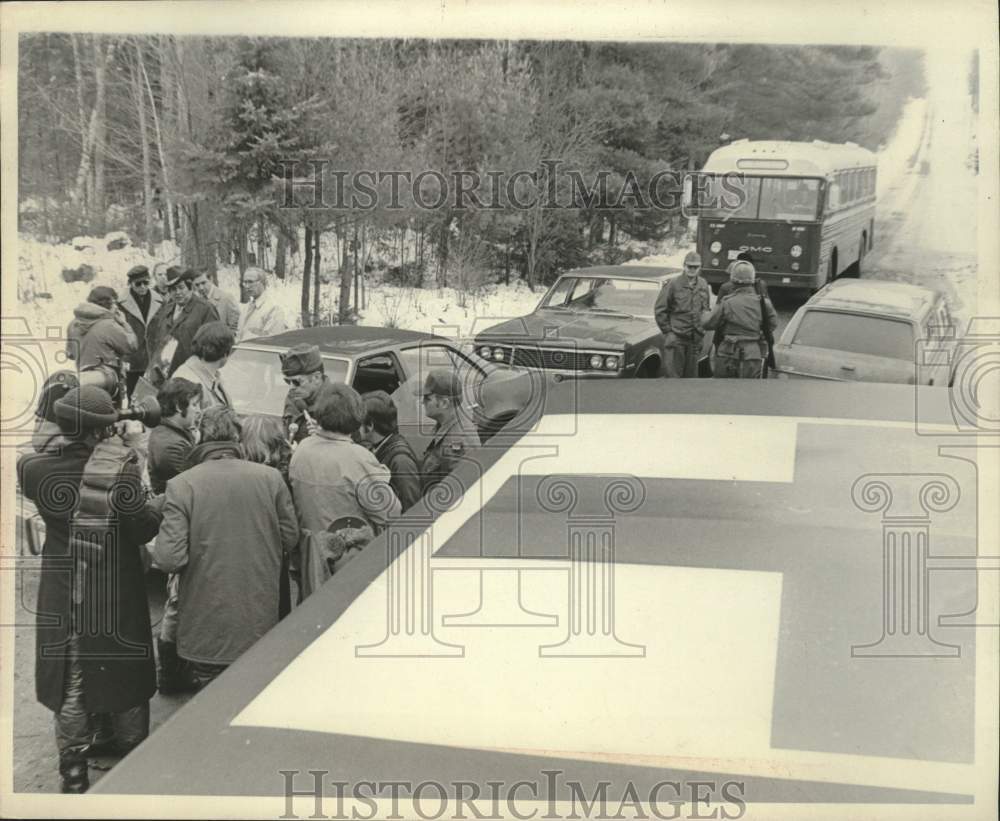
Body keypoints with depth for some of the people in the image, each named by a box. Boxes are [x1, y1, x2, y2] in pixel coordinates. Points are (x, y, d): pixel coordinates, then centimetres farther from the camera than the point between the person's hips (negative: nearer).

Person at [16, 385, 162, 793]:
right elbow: (144, 527, -23)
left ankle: (73, 764, 27)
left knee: (69, 676, 18)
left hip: (63, 595, 3)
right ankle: (130, 747, 36)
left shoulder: (36, 468, -12)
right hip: (118, 596, -3)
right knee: (123, 670, 19)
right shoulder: (120, 469, -23)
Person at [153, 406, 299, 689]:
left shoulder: (181, 485, -13)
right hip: (260, 622, 2)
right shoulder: (271, 478, -5)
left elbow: (169, 559, -17)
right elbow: (291, 539, 3)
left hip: (206, 629, -2)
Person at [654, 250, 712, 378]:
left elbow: (706, 310, 19)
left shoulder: (703, 285, 8)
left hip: (695, 339, 5)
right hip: (675, 338, -5)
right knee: (672, 373, -8)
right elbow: (659, 310, -4)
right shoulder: (673, 284, -6)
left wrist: (702, 330, 10)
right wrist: (667, 331, -7)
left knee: (691, 374, 10)